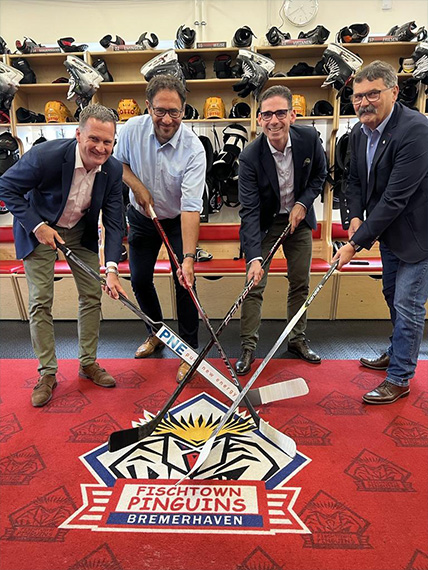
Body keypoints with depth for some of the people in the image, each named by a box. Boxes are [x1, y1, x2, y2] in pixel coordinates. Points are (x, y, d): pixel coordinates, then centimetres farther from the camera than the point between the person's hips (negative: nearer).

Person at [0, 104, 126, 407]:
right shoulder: (46, 155, -29)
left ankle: (88, 363, 20)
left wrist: (112, 269, -25)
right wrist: (37, 226, -23)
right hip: (39, 228, -3)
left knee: (92, 294, 2)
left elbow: (114, 222, -15)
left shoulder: (113, 169, -18)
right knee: (41, 301, -4)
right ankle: (47, 373, 12)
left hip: (81, 230, 4)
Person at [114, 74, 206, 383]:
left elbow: (191, 208, -34)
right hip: (141, 217, 4)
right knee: (139, 280, 8)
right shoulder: (133, 128, -16)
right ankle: (157, 333, 33)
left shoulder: (193, 149, -27)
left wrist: (188, 257, -42)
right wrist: (138, 186, -16)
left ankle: (189, 350, 11)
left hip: (178, 220, -3)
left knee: (184, 283, -8)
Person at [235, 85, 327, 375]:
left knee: (301, 283, 10)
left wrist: (303, 202, -13)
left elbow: (320, 174, 5)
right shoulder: (250, 157, -24)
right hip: (264, 223, -3)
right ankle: (248, 347, 9)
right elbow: (249, 210, -28)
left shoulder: (309, 138, -14)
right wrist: (254, 257, -37)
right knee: (254, 285, -6)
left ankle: (298, 340, 27)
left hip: (299, 218, 4)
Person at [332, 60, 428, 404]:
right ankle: (399, 354, 45)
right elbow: (356, 180, 9)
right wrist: (356, 216, -9)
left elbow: (395, 198, -31)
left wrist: (357, 243, -28)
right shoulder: (360, 133, -1)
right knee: (393, 296, 22)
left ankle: (399, 379, 16)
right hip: (388, 231, 8)